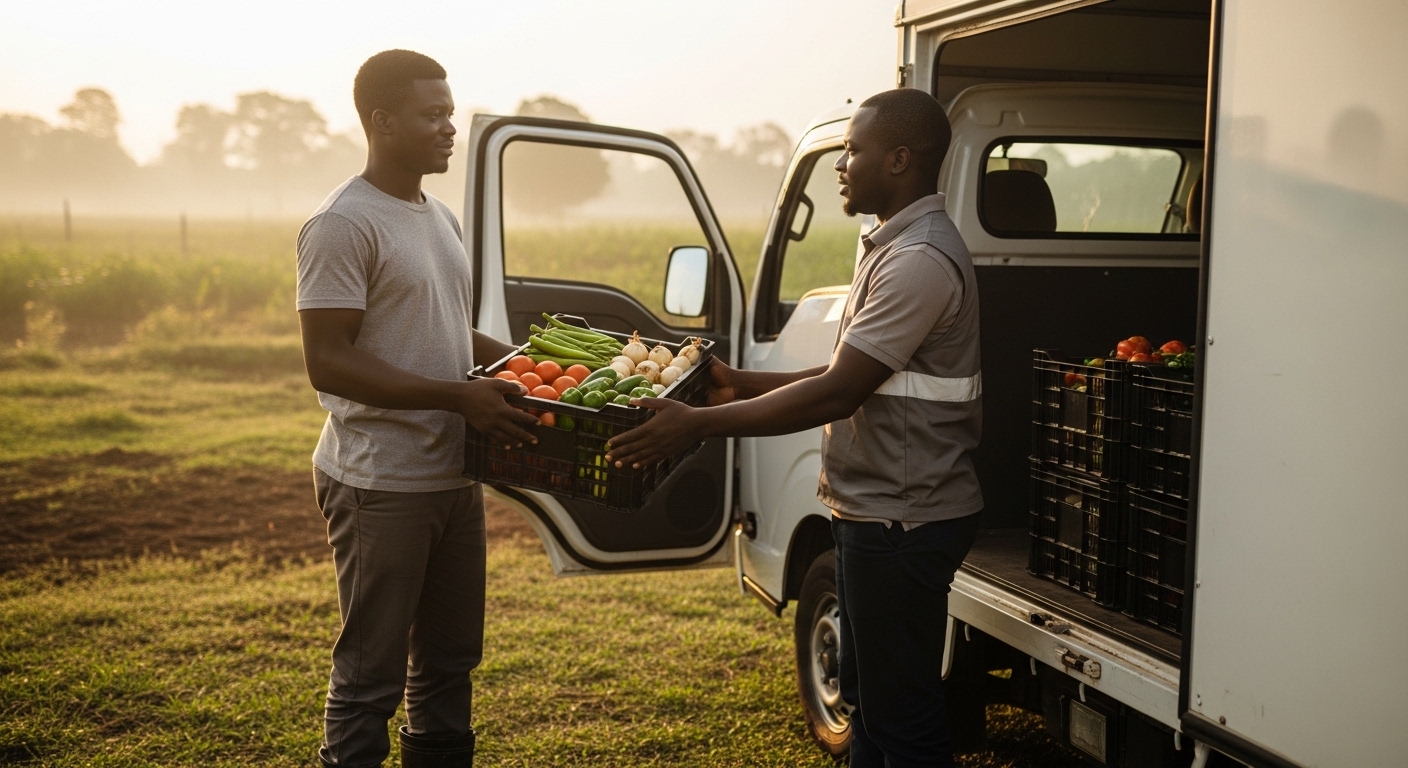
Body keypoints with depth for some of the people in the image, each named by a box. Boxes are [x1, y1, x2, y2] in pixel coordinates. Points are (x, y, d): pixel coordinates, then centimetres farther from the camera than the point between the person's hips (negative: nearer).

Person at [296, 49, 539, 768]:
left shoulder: (441, 218, 14)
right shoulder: (343, 224, -14)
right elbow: (327, 362, -20)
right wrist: (459, 397, -24)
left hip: (454, 477, 9)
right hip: (380, 485, -8)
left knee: (449, 658, 18)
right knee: (371, 675, 0)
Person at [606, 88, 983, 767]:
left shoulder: (921, 259, -20)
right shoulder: (893, 247, 15)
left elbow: (839, 392, -25)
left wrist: (701, 424, -23)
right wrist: (743, 384, 14)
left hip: (902, 520, -11)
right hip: (873, 512, 11)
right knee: (866, 695, 21)